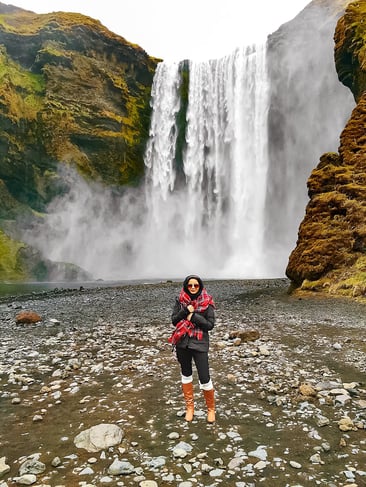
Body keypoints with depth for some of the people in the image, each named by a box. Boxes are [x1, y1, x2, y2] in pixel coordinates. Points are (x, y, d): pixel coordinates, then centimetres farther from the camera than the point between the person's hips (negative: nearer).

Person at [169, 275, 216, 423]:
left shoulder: (207, 302, -7)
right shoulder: (180, 300, 0)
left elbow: (210, 325, -9)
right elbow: (174, 320, -3)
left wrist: (194, 316, -17)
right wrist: (186, 311, -18)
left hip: (199, 343, -3)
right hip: (182, 343, 3)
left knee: (204, 378, -4)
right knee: (186, 374, 15)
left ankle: (211, 409, 20)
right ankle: (189, 407, 32)